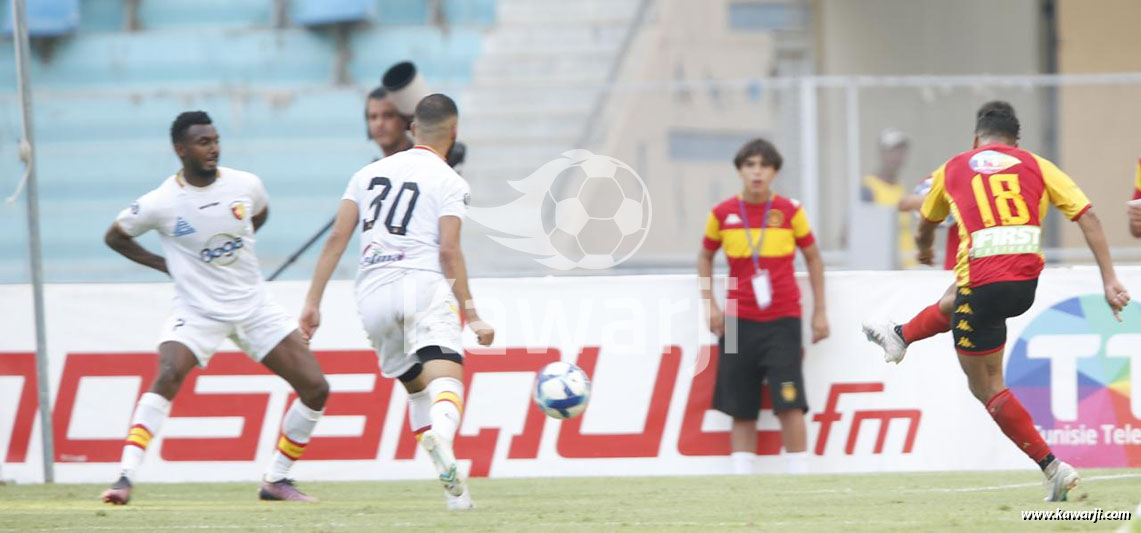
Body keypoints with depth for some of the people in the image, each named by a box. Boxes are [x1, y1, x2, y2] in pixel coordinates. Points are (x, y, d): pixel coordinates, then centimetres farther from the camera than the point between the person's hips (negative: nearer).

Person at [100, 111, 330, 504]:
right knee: (167, 377, -29)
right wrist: (165, 265, -2)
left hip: (254, 306, 4)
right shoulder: (160, 203, -14)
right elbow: (115, 236, 3)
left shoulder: (245, 185, -4)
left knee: (315, 388, -3)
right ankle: (125, 478, -28)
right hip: (196, 310, -4)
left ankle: (276, 480, 10)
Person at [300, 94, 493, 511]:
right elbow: (449, 251, -7)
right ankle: (441, 436, -53)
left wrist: (313, 302, 13)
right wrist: (471, 315, -4)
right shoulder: (449, 182, 4)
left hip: (372, 294, 5)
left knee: (415, 383, 17)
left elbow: (337, 237, 12)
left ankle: (452, 488, 7)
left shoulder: (369, 173, 19)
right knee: (446, 375, -18)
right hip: (422, 286, -5)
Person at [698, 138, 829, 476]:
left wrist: (820, 312, 7)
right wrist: (710, 305, 6)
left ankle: (800, 478, -8)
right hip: (739, 321, 2)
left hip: (782, 320, -2)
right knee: (741, 409, 2)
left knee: (789, 404, -12)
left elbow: (813, 258, 9)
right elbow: (705, 257, 17)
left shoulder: (790, 211, -1)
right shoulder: (722, 214, 2)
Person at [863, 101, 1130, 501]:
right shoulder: (1036, 166, 12)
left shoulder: (952, 169, 14)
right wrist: (1109, 281, 1)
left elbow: (926, 225, 33)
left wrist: (924, 251, 56)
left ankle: (1053, 468, -5)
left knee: (986, 387, 6)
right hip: (1028, 284, 4)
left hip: (982, 280, -4)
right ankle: (899, 338, 61)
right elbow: (1088, 218, 2)